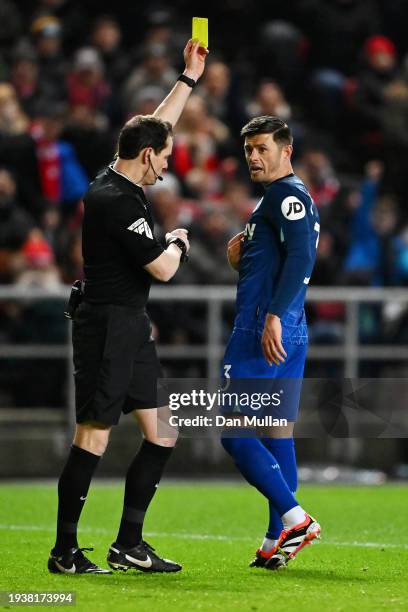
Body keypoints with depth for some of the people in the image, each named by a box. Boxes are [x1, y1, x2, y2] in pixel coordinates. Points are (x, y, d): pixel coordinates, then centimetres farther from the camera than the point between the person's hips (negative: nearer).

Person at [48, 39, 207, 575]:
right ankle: (64, 552, -2)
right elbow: (163, 268, -15)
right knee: (94, 438, -8)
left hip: (132, 329, 10)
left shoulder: (119, 183, 10)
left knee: (162, 435, 8)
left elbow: (157, 124, 27)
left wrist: (190, 77, 30)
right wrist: (179, 242, 7)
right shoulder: (117, 201, -18)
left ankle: (129, 545, 13)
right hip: (108, 326, -10)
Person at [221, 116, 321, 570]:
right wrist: (241, 260, 11)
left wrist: (273, 317, -28)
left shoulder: (287, 193, -9)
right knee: (277, 432, 9)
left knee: (234, 432, -10)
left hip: (264, 331, -10)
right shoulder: (289, 198, 23)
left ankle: (293, 519, -15)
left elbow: (301, 258, -22)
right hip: (290, 335, 10)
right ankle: (277, 541, 10)